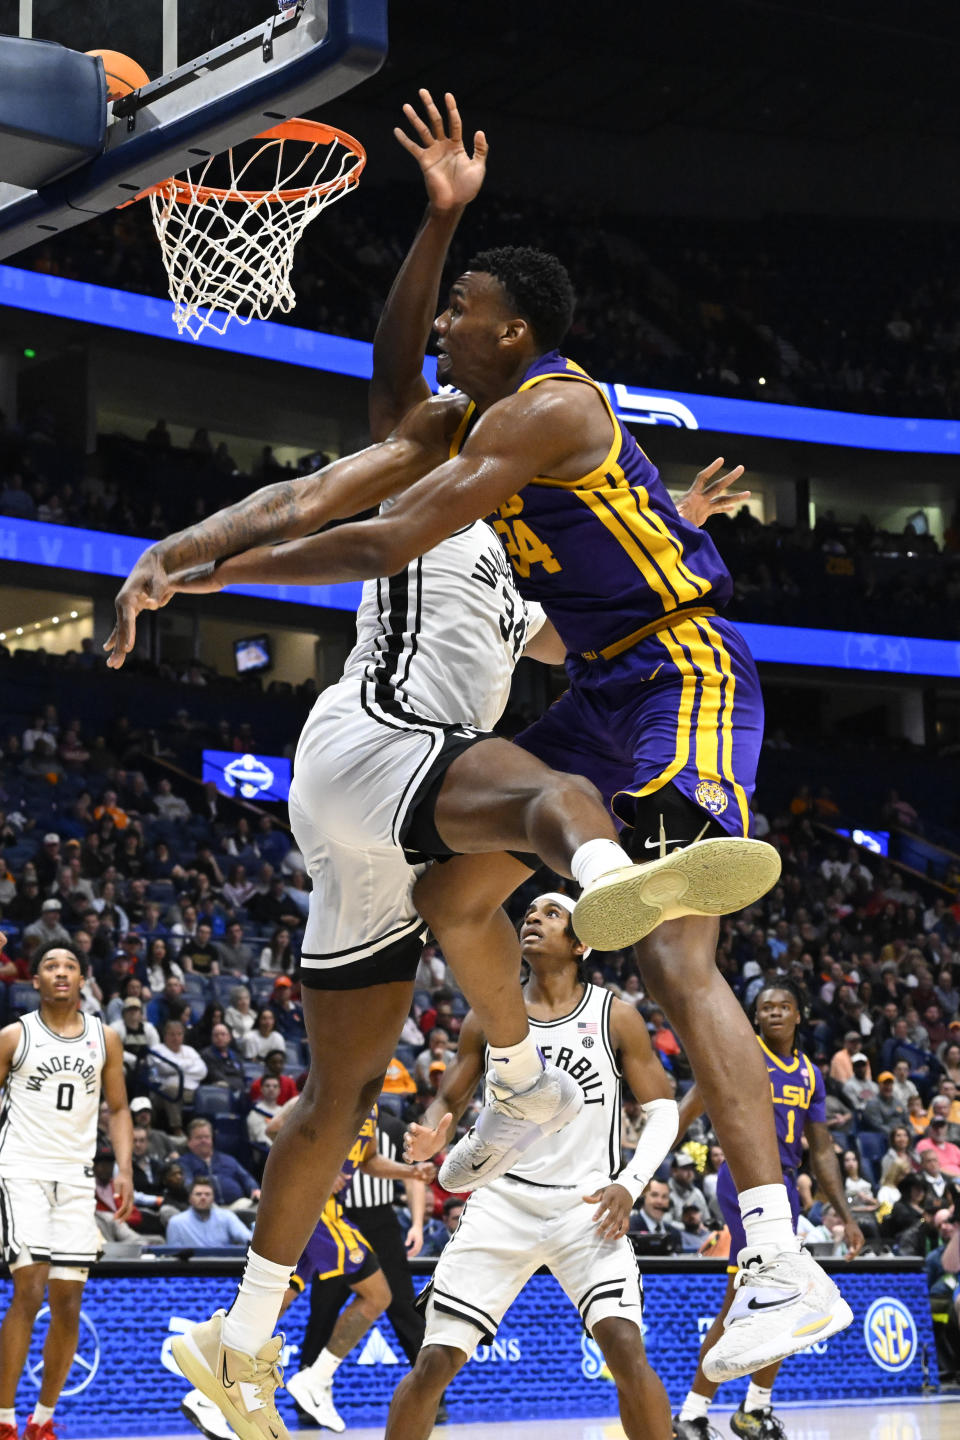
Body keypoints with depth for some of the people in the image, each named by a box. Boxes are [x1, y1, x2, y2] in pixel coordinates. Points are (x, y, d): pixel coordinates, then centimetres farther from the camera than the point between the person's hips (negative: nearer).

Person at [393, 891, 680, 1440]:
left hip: (586, 1206, -2)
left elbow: (663, 1109, 3)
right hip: (503, 1203, 2)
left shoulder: (615, 1016, 0)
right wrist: (430, 1138, -11)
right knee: (435, 1362, -4)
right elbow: (450, 1100, 13)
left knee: (626, 1348, -21)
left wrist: (630, 1184, -13)